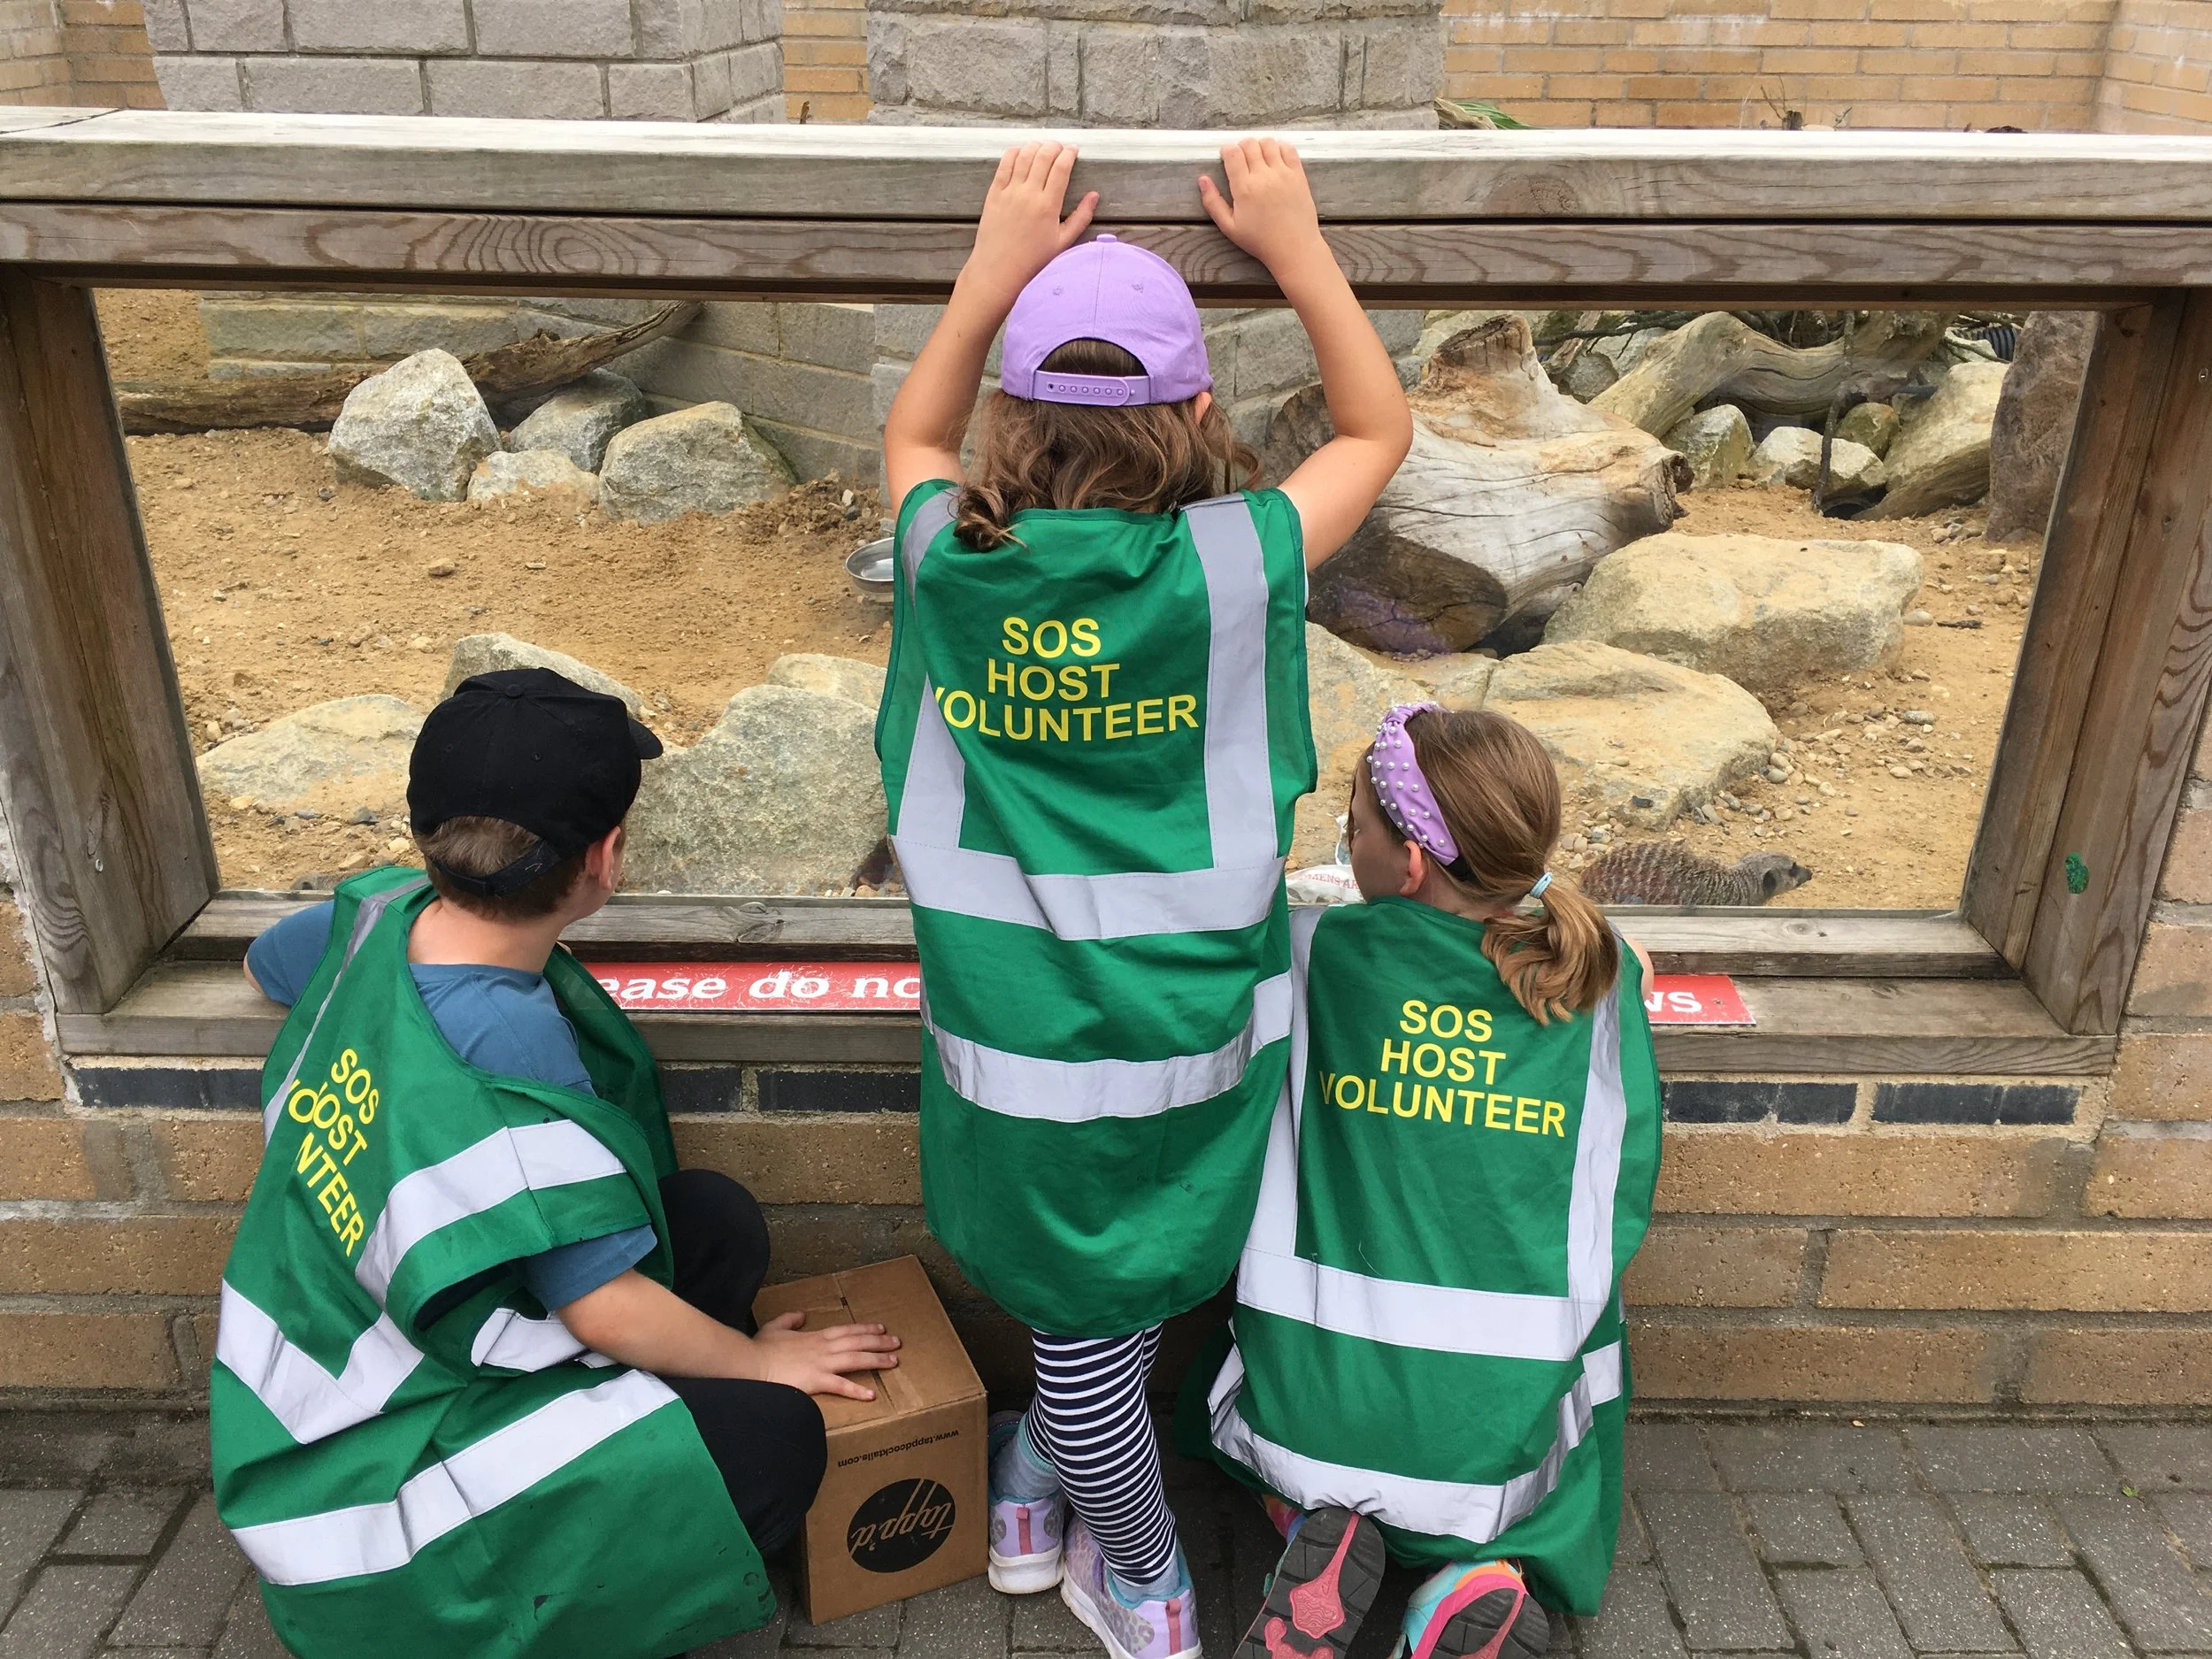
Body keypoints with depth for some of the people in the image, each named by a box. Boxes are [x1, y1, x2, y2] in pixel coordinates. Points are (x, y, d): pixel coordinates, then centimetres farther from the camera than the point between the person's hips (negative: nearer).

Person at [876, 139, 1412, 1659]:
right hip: (1195, 1034, 0)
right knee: (1122, 1297, 25)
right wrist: (1294, 243, 8)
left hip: (1014, 1041, 1)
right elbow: (1380, 430, 4)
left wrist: (997, 268, 12)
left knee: (1083, 1320, 19)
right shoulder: (1230, 565, -15)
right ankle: (1035, 1499, 49)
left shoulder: (952, 562, -11)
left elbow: (913, 435, 15)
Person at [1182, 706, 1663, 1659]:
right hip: (1504, 1432, 1)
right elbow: (1625, 1193, 5)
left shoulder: (1313, 952, -9)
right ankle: (1489, 1577, 4)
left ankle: (1317, 1531, 5)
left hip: (1314, 1413, 0)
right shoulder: (1601, 975, -4)